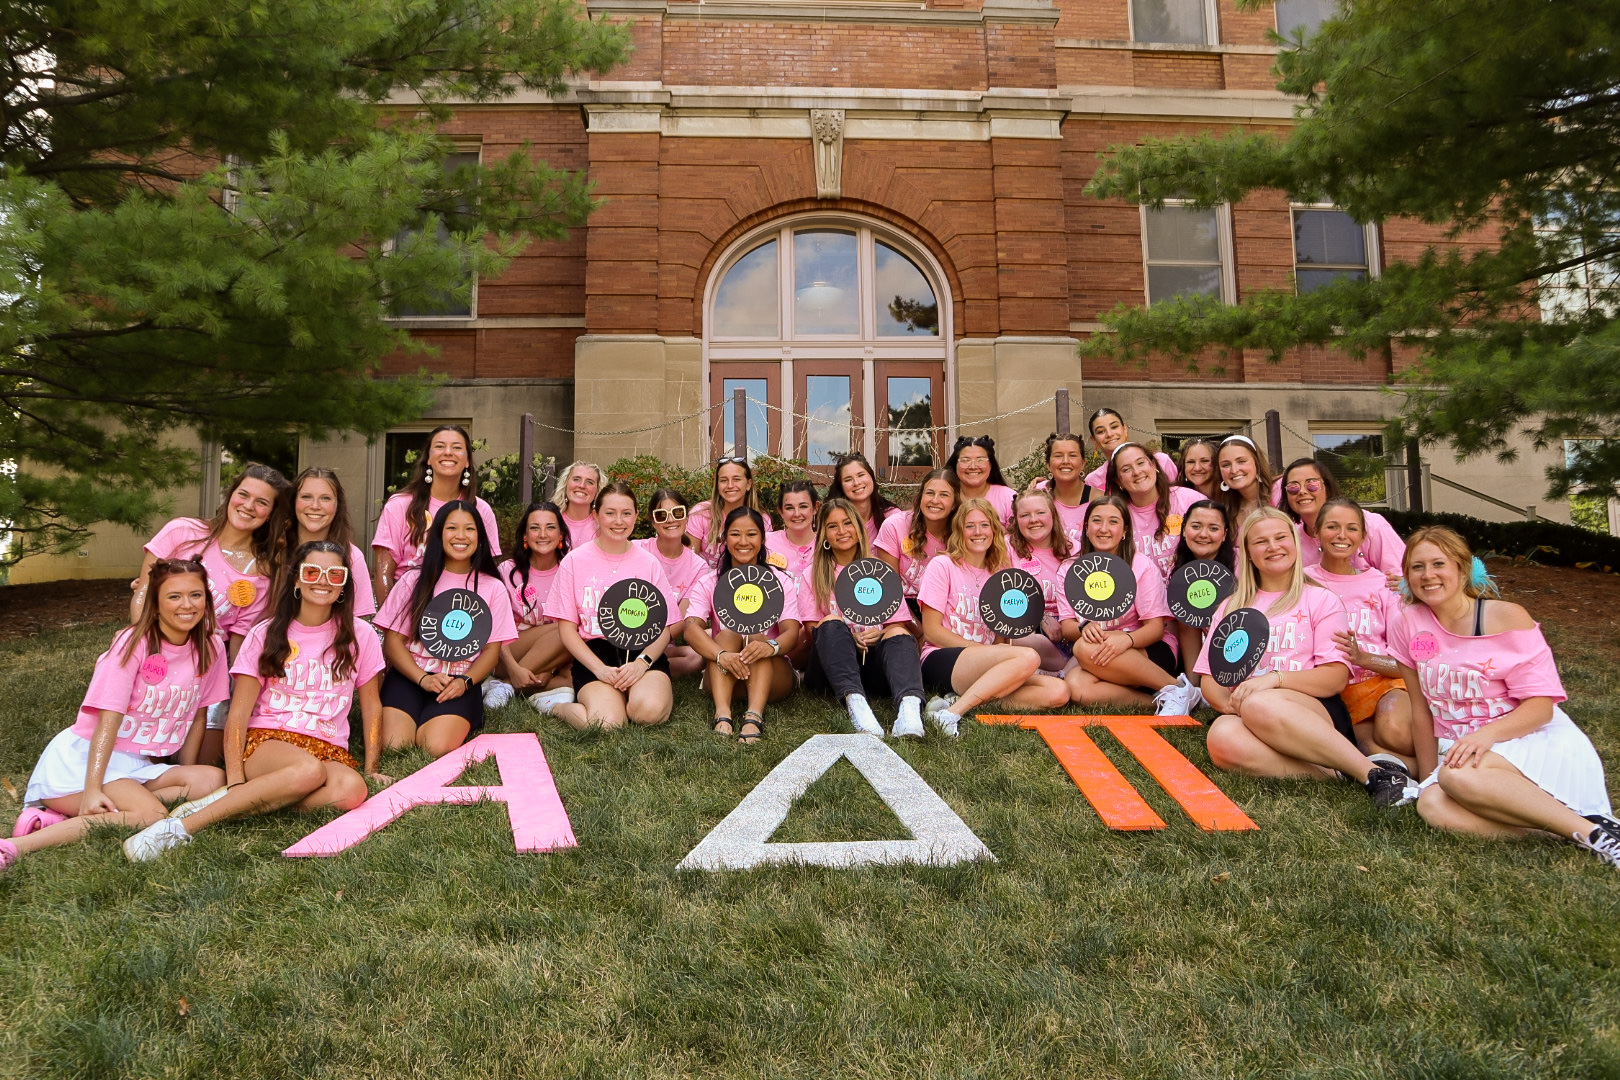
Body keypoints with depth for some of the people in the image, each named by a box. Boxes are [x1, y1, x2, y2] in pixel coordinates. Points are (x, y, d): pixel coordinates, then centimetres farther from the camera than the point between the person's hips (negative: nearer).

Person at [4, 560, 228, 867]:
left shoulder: (210, 649, 3)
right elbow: (109, 719, -17)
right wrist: (92, 790, -25)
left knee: (212, 780, -24)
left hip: (138, 766, 6)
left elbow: (197, 717, 8)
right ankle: (15, 847, -27)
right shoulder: (134, 643, -10)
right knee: (151, 814, -32)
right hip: (82, 759, -6)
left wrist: (184, 783, 8)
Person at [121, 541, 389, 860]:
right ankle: (182, 825, -30)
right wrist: (235, 781, -14)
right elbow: (238, 713, -1)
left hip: (329, 750, 2)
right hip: (265, 741, -1)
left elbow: (371, 706, 12)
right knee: (309, 770, -39)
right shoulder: (266, 634, 4)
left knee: (352, 789, -36)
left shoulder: (359, 636, 6)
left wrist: (370, 769, 5)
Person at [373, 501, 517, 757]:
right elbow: (393, 641, 3)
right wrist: (423, 678, -14)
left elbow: (492, 650, 6)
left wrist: (465, 681, -13)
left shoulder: (492, 588, 8)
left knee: (437, 747, -28)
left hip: (460, 681, -1)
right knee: (394, 745, -25)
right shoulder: (414, 580, 8)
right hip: (409, 676, 1)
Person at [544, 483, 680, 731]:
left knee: (649, 710, -33)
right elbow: (567, 628, 2)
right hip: (594, 654, 0)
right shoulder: (574, 561, 4)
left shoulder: (649, 562, 9)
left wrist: (642, 662, -13)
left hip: (643, 653, 1)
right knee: (606, 723, -29)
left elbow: (664, 627, 6)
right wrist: (600, 669, -12)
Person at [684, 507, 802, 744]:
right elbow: (691, 629, -14)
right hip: (724, 677, 0)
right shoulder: (709, 582, 6)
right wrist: (721, 655, -37)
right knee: (728, 634, -26)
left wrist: (770, 647, -37)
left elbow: (791, 631, -11)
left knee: (757, 638, -28)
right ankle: (722, 713, -46)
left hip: (773, 675, 0)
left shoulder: (780, 580, 5)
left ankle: (754, 716, -49)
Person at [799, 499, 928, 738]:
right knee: (831, 623, -30)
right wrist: (847, 638, -17)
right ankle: (854, 701, -54)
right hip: (830, 666, -1)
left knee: (900, 635, -29)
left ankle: (909, 703, -57)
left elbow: (897, 624, 9)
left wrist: (880, 634, -15)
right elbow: (813, 631, 3)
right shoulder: (812, 577, 15)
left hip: (873, 662, 1)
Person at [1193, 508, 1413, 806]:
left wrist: (1275, 678, -17)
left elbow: (1336, 677, 0)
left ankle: (1373, 773, -30)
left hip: (1318, 712, -2)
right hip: (1245, 712, 2)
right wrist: (1232, 704, -11)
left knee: (1261, 706, -39)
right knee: (1222, 737, -36)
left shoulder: (1321, 600, 13)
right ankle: (1331, 774, -28)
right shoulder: (1232, 607, 22)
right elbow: (1210, 681, 13)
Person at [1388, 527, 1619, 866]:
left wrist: (1488, 733, -29)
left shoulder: (1507, 617, -6)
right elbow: (1421, 711, 8)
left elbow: (1541, 705, -11)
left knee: (1457, 776, -37)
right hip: (1466, 750, 3)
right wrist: (1427, 779, 7)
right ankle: (1552, 823, -22)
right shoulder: (1408, 624, 3)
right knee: (1432, 806, -31)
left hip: (1537, 743, -3)